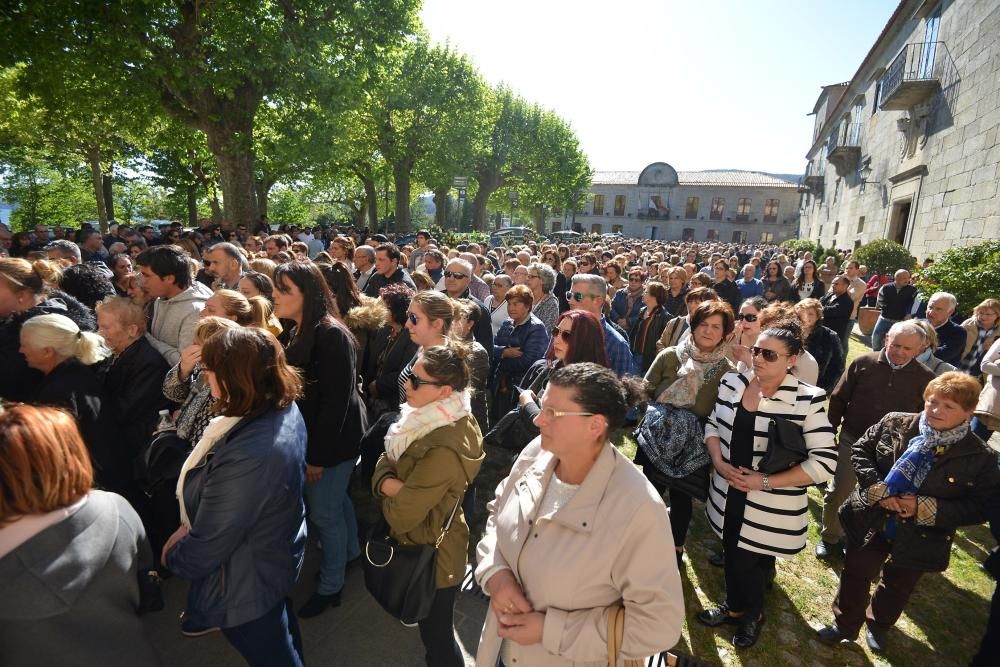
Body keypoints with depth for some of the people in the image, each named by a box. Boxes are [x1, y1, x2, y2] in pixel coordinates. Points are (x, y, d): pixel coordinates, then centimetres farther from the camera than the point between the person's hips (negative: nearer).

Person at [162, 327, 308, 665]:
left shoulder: (245, 457, -43)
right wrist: (190, 527, 5)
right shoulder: (285, 410, -14)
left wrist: (171, 556, -6)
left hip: (247, 583, -7)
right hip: (278, 550, 8)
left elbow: (206, 548, -27)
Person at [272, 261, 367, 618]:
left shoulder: (332, 336, -24)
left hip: (333, 439, -8)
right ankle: (349, 551, 46)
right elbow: (297, 391, 11)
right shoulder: (300, 333, 7)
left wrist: (318, 454, -20)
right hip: (311, 435, 9)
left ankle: (331, 585, 26)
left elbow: (336, 400, -24)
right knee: (336, 499, 24)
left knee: (324, 512, 5)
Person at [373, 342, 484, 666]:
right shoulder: (428, 417, -6)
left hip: (431, 556, -8)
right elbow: (385, 461, -3)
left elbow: (400, 516, -30)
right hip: (427, 544, 8)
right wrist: (390, 483, -24)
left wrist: (391, 491, -10)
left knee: (436, 634, 16)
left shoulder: (444, 450, -36)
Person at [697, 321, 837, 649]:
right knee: (732, 554, 20)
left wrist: (765, 482, -20)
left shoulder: (808, 400, -17)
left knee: (748, 562, 8)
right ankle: (735, 606, 47)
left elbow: (825, 462, -16)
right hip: (728, 495, 4)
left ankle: (752, 613, 40)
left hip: (770, 508, -4)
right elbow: (713, 424, 10)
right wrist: (718, 460, -8)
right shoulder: (732, 382, -3)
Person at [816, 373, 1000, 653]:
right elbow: (860, 449, -5)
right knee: (855, 575, 16)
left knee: (897, 586, 25)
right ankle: (845, 625, 41)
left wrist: (926, 509, -25)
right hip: (871, 523, 0)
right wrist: (876, 487, -19)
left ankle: (878, 625, 54)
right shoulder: (895, 423, -13)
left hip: (918, 540, 0)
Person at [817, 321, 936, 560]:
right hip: (852, 441, 0)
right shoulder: (863, 363, -7)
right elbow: (838, 399, -1)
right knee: (838, 493, 6)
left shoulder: (925, 378, -6)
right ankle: (830, 538, 28)